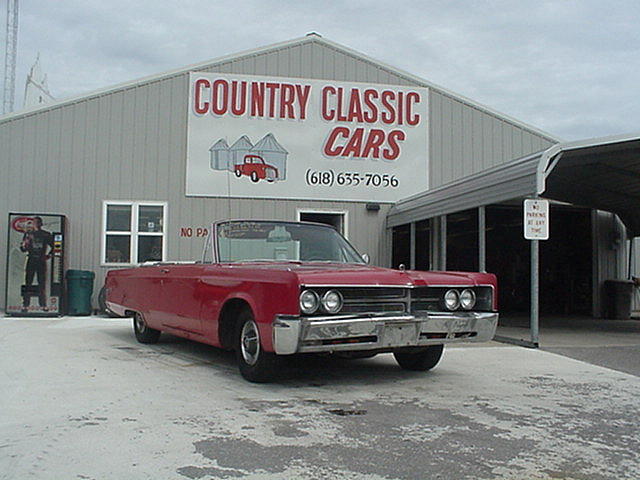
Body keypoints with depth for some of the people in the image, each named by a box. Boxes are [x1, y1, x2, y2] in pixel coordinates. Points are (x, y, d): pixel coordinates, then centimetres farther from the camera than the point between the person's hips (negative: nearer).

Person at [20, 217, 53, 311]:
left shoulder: (46, 234, 6)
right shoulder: (28, 233, 5)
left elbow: (52, 246, 16)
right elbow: (22, 248, 5)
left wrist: (48, 255, 7)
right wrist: (25, 244, -15)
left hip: (41, 261, 0)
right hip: (31, 260, 0)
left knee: (42, 283, 1)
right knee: (28, 283, -3)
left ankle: (43, 304, 5)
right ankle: (25, 305, 0)